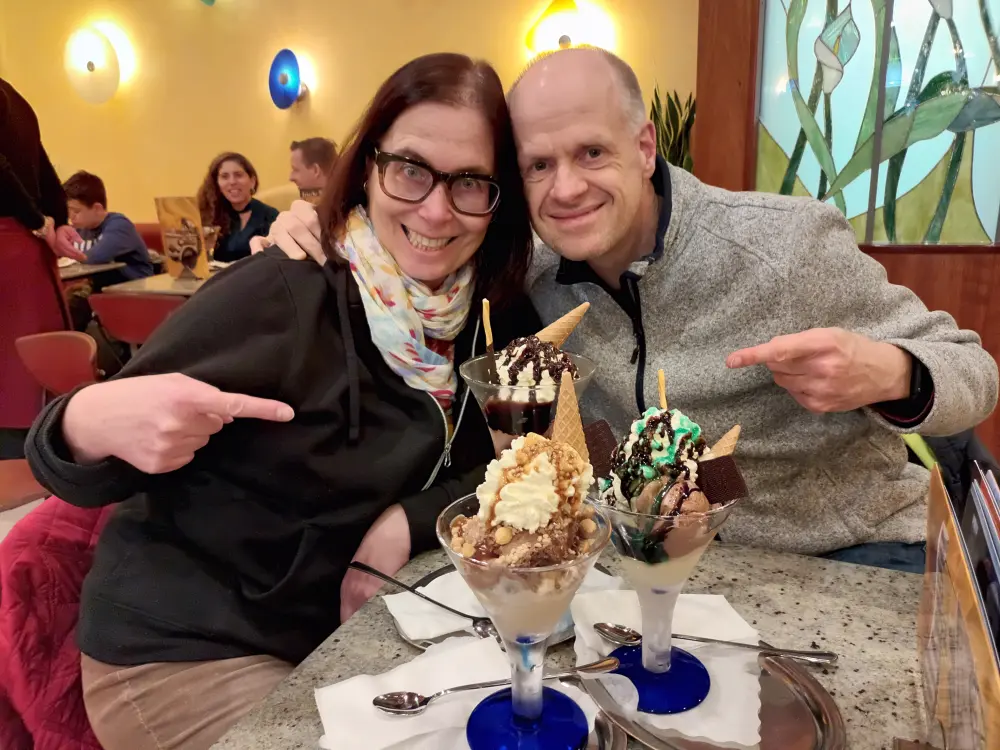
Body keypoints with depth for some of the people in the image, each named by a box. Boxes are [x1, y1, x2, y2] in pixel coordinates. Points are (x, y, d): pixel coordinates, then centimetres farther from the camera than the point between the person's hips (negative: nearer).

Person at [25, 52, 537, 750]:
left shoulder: (493, 316, -6)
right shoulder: (279, 295, -22)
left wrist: (408, 521, -17)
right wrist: (87, 425, -38)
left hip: (347, 634, 5)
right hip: (181, 652, -4)